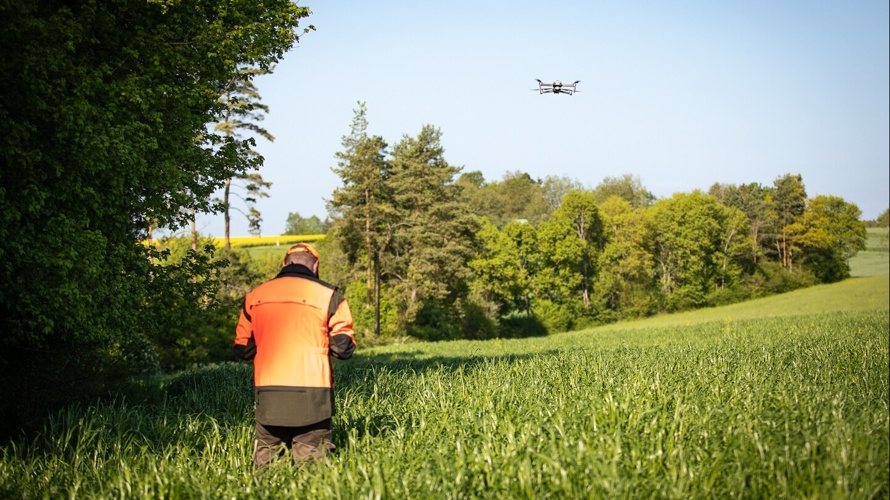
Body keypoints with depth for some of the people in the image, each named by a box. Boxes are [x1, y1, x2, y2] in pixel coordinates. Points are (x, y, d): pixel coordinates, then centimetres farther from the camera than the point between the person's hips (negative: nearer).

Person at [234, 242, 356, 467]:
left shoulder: (254, 297, 10)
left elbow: (242, 350, 15)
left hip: (267, 395, 3)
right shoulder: (328, 295, 0)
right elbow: (343, 348, -1)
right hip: (311, 396, -2)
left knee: (266, 465, 10)